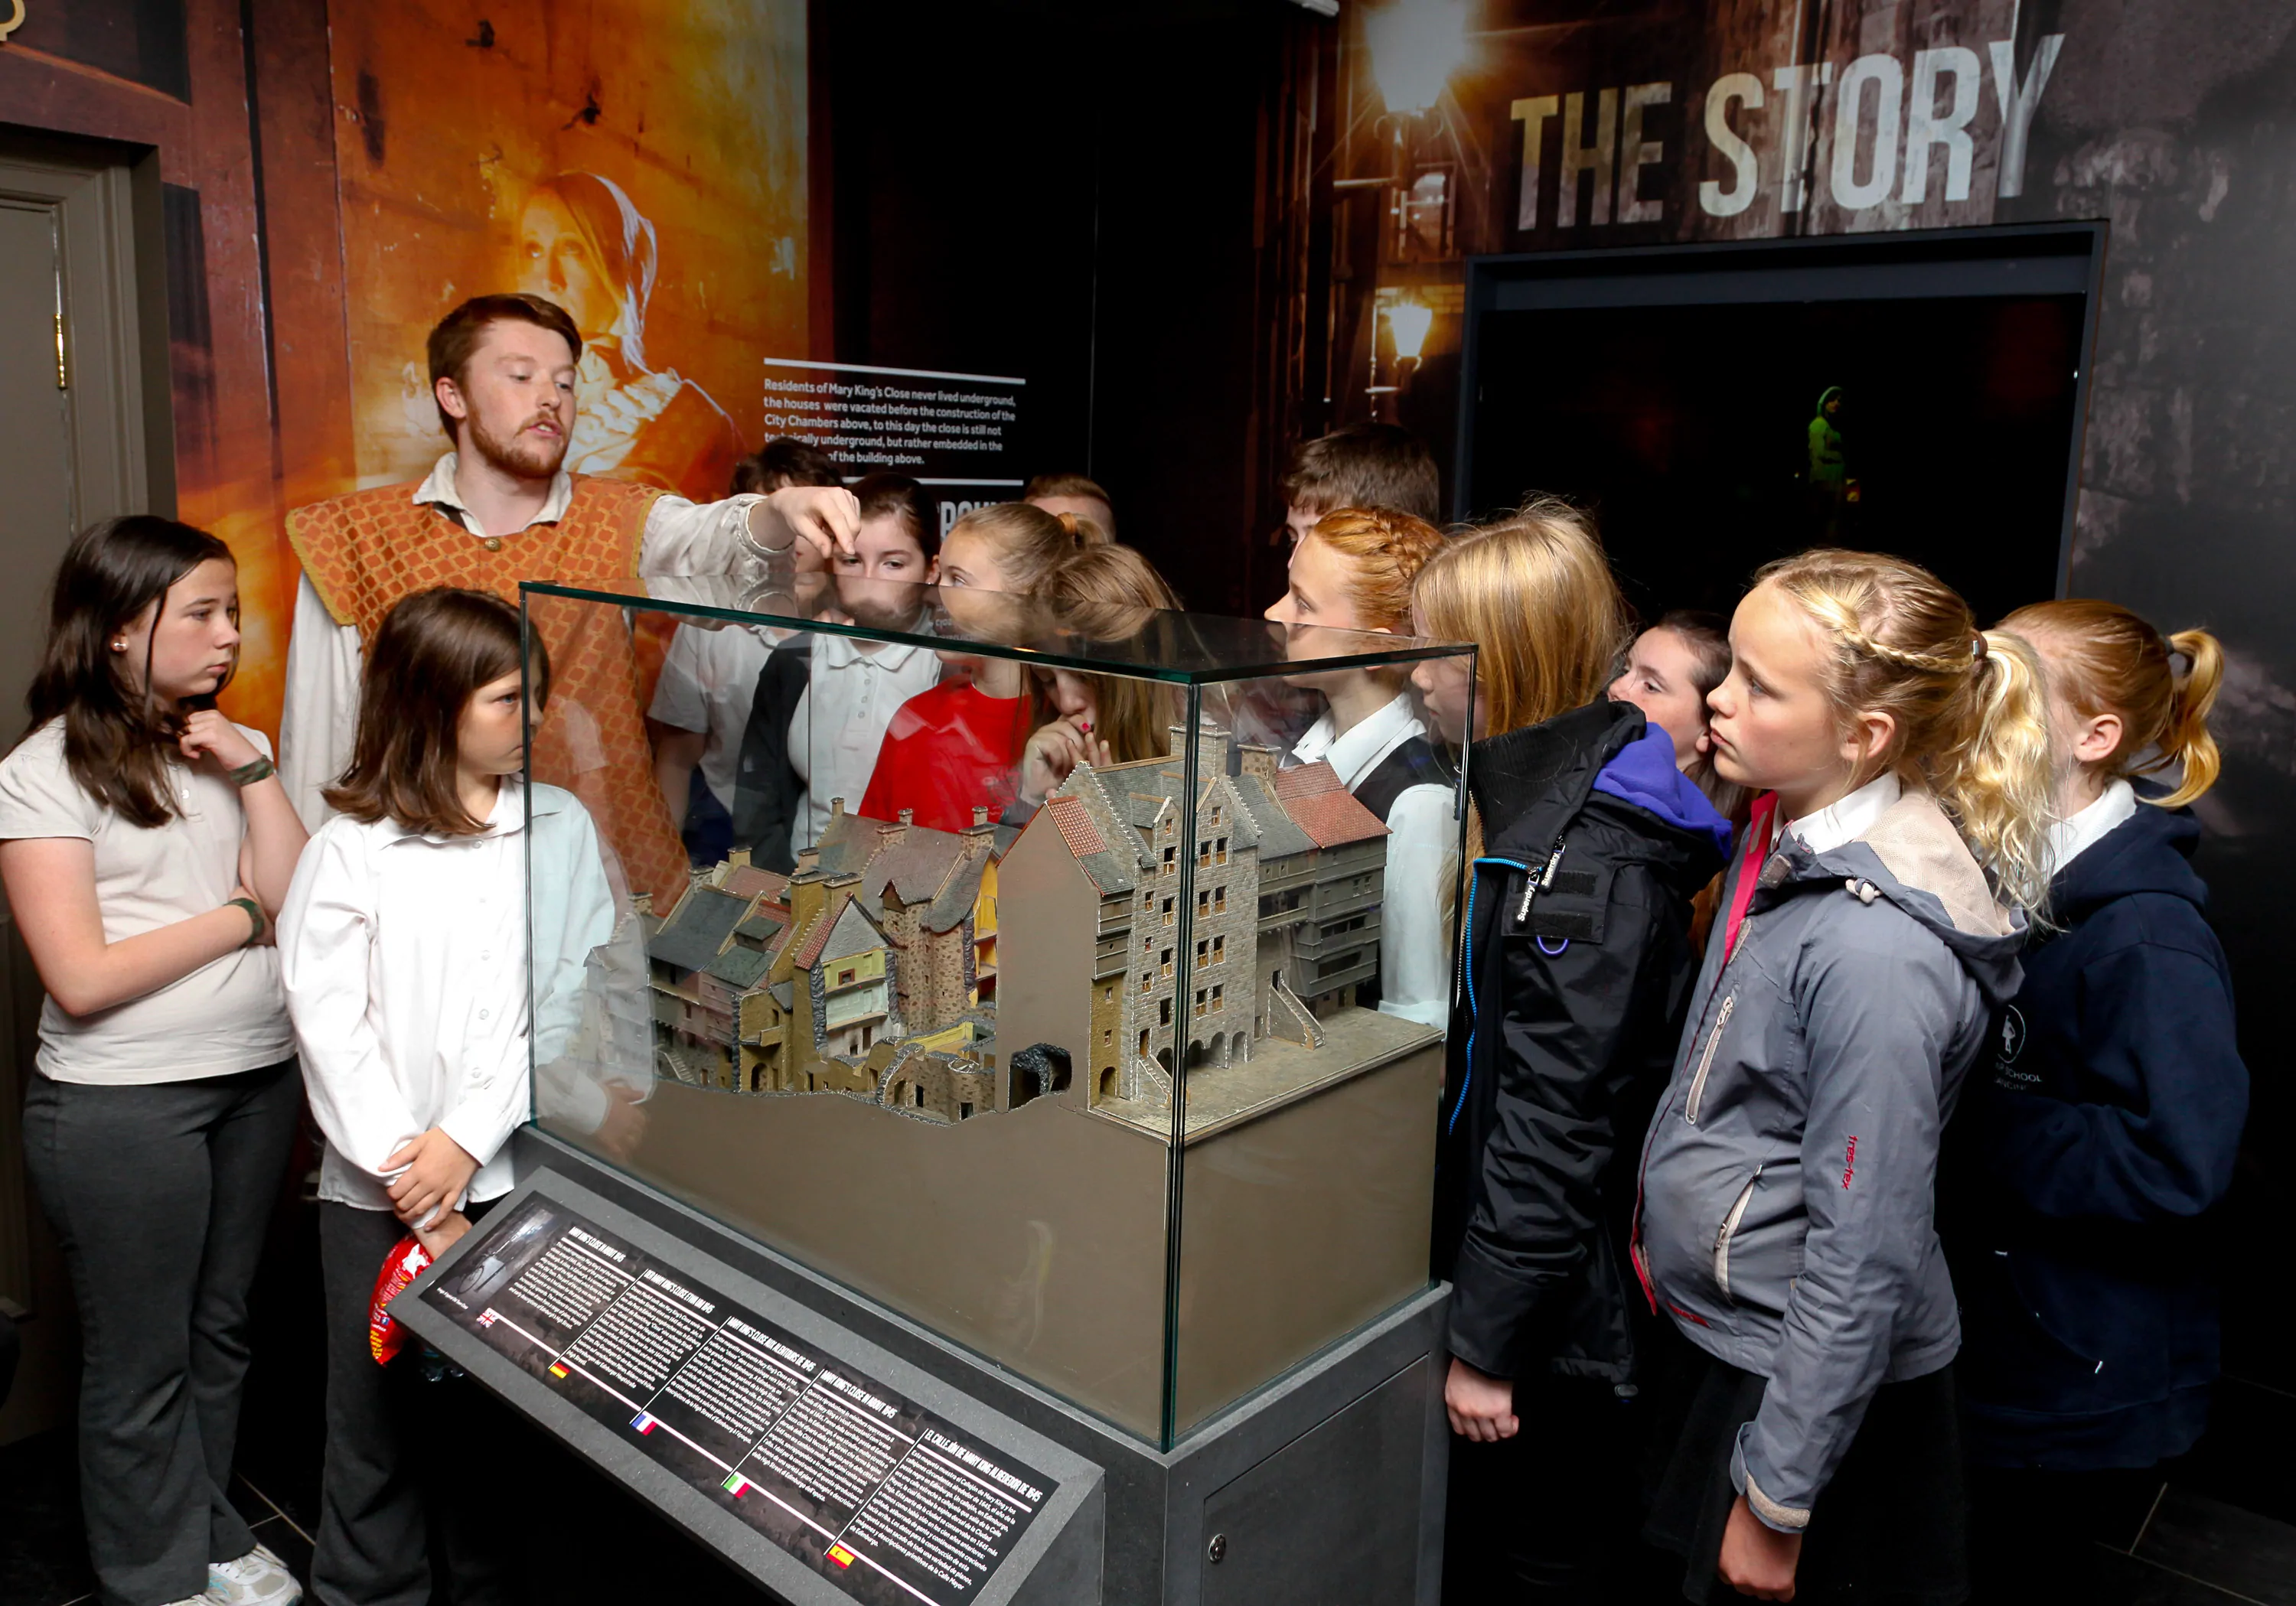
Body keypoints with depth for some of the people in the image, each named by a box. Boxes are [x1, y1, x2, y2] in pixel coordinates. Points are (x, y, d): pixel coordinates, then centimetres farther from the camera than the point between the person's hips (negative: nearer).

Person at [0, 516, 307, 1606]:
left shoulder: (230, 749, 6)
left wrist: (250, 772, -10)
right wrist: (240, 917, -9)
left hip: (259, 1077, 5)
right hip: (121, 1105, -5)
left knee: (220, 1327, 19)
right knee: (141, 1362, 10)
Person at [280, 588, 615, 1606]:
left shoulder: (561, 828, 4)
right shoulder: (352, 846, -1)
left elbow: (568, 1006, 0)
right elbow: (330, 1027, -5)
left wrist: (467, 1140, -10)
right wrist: (423, 1205, -9)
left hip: (518, 1173, 1)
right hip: (379, 1191, -1)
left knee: (502, 1422, 9)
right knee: (377, 1429, 8)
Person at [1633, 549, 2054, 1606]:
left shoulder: (1877, 947, -30)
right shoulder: (1791, 837, -2)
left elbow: (1863, 1258, -25)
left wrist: (1776, 1500, -17)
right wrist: (1666, 1234, 19)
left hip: (1824, 1386, -8)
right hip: (1731, 1336, 8)